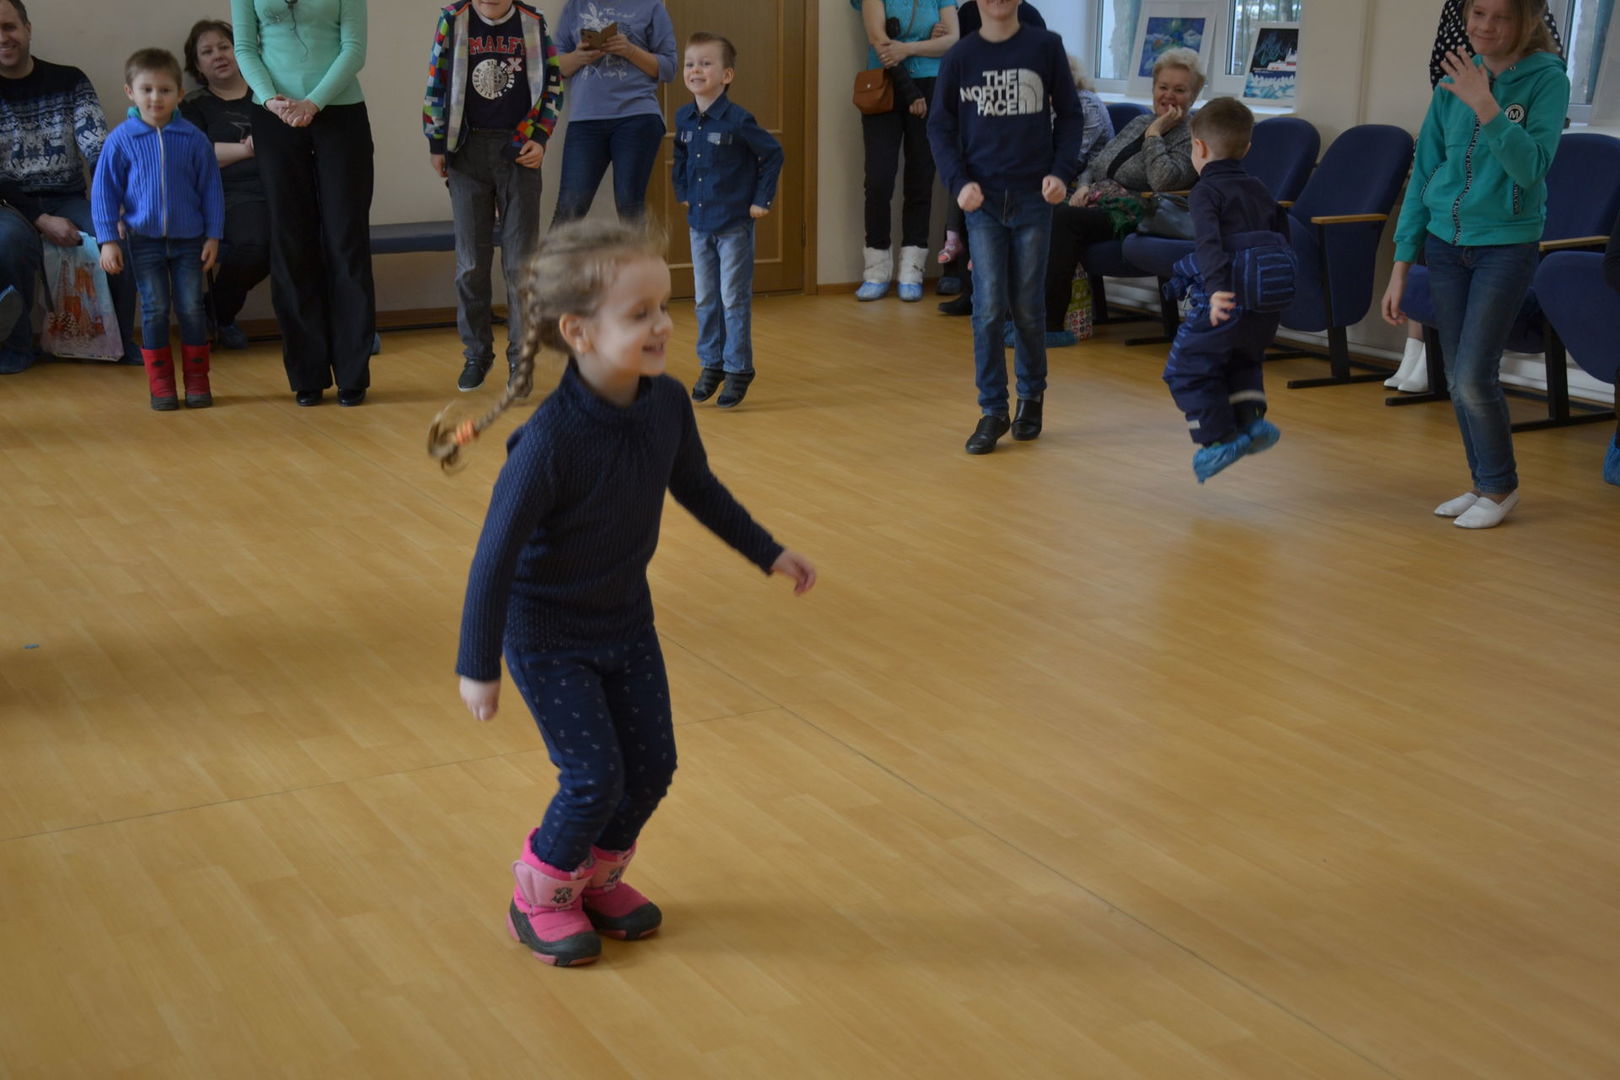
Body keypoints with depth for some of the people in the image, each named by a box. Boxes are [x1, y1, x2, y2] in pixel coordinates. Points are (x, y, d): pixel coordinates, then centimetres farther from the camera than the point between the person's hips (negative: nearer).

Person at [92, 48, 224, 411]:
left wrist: (213, 236, 0)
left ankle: (197, 380, 13)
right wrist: (108, 240, -5)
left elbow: (211, 189, 3)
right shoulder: (121, 140, -4)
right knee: (155, 309, 2)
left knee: (191, 308, 2)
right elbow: (104, 191, -1)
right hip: (144, 240, 0)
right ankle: (160, 384, 10)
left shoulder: (194, 139, -3)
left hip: (189, 239, 0)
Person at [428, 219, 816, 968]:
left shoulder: (666, 404, -14)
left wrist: (768, 553, 14)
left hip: (626, 617, 6)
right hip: (546, 631, -6)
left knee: (652, 765, 9)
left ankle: (599, 877, 35)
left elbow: (697, 489, 6)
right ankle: (540, 899, 21)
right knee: (594, 775, -5)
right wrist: (478, 667, -20)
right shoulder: (549, 442, -32)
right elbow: (496, 555, -25)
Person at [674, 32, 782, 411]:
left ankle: (738, 369, 8)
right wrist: (682, 192, 12)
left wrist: (762, 200, -10)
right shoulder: (683, 118, 1)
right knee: (705, 300, 12)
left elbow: (773, 153, -9)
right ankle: (711, 364, 23)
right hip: (699, 223, 6)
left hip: (735, 224, -6)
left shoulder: (737, 120, -16)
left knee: (734, 300, -1)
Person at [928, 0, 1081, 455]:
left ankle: (1032, 395, 27)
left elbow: (1069, 115, 6)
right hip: (983, 200, 0)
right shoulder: (960, 58, 2)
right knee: (988, 307, -6)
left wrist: (1062, 171, -7)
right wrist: (958, 182, -9)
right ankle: (993, 411, 4)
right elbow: (940, 127, 5)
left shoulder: (1046, 47, 1)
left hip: (1033, 197, 0)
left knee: (1027, 308, 5)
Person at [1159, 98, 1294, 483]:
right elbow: (1283, 240, 19)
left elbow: (1208, 241, -22)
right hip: (1268, 306, 7)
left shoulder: (1206, 192, -5)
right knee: (1242, 360, 31)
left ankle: (1218, 440, 8)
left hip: (1226, 302, -7)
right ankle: (1251, 418, 13)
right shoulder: (1261, 192, 17)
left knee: (1188, 368, 9)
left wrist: (1217, 289, -35)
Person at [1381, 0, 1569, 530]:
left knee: (1474, 377, -9)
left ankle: (1501, 486, 11)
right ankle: (1484, 484, 23)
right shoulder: (1455, 80, 2)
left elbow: (1531, 167, -20)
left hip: (1507, 243, -4)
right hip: (1446, 241, 4)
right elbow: (1424, 173, 6)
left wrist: (1485, 107, -30)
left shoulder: (1547, 79, -9)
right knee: (1457, 378, 7)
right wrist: (1401, 266, 4)